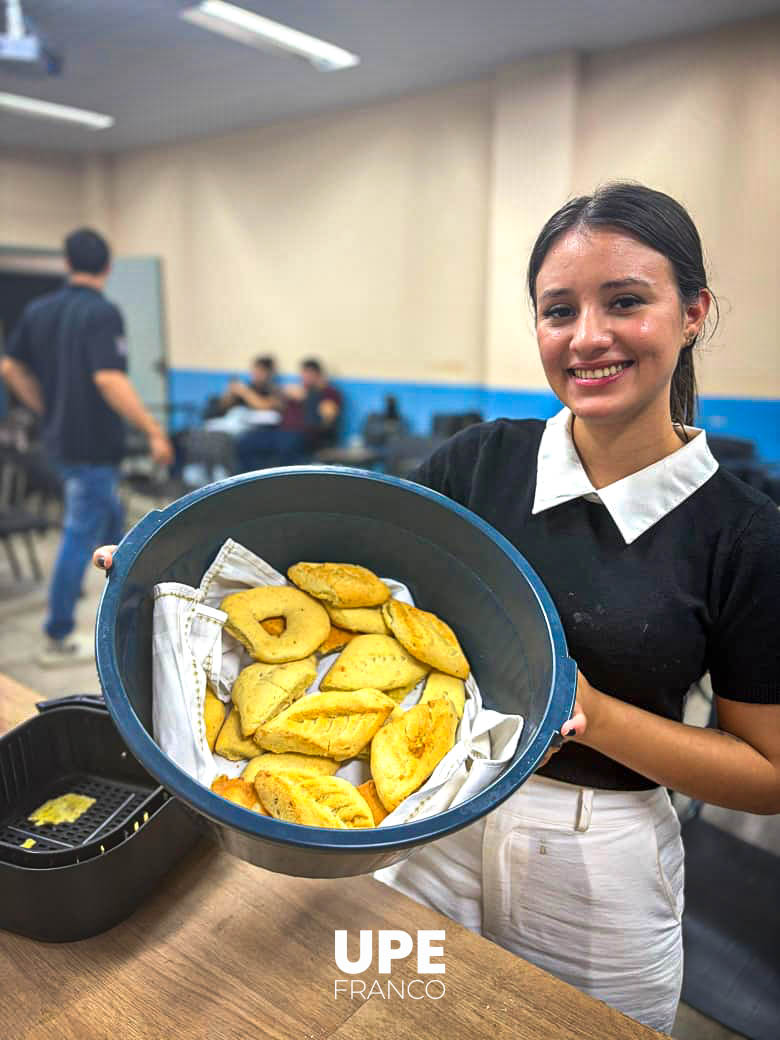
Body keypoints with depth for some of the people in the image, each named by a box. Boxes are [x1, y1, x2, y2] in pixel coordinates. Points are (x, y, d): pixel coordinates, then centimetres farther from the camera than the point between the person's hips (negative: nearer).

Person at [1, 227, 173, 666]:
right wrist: (154, 430, -24)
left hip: (62, 437, 9)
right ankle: (58, 638, 7)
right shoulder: (102, 312, -16)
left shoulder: (38, 309, 8)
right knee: (82, 534, -1)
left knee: (109, 519, 23)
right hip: (93, 442, -8)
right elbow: (109, 380, -28)